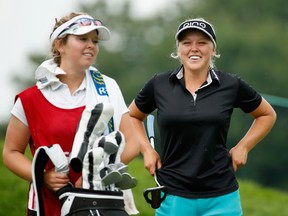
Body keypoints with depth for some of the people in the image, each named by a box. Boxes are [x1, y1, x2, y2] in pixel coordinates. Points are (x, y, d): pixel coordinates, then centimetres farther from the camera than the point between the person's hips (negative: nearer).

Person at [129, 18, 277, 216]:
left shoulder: (231, 85, 2)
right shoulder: (159, 85, 3)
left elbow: (267, 115, 17)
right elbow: (133, 116, 22)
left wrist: (243, 147, 7)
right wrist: (147, 150, 8)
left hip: (222, 198, -1)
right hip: (173, 197, 1)